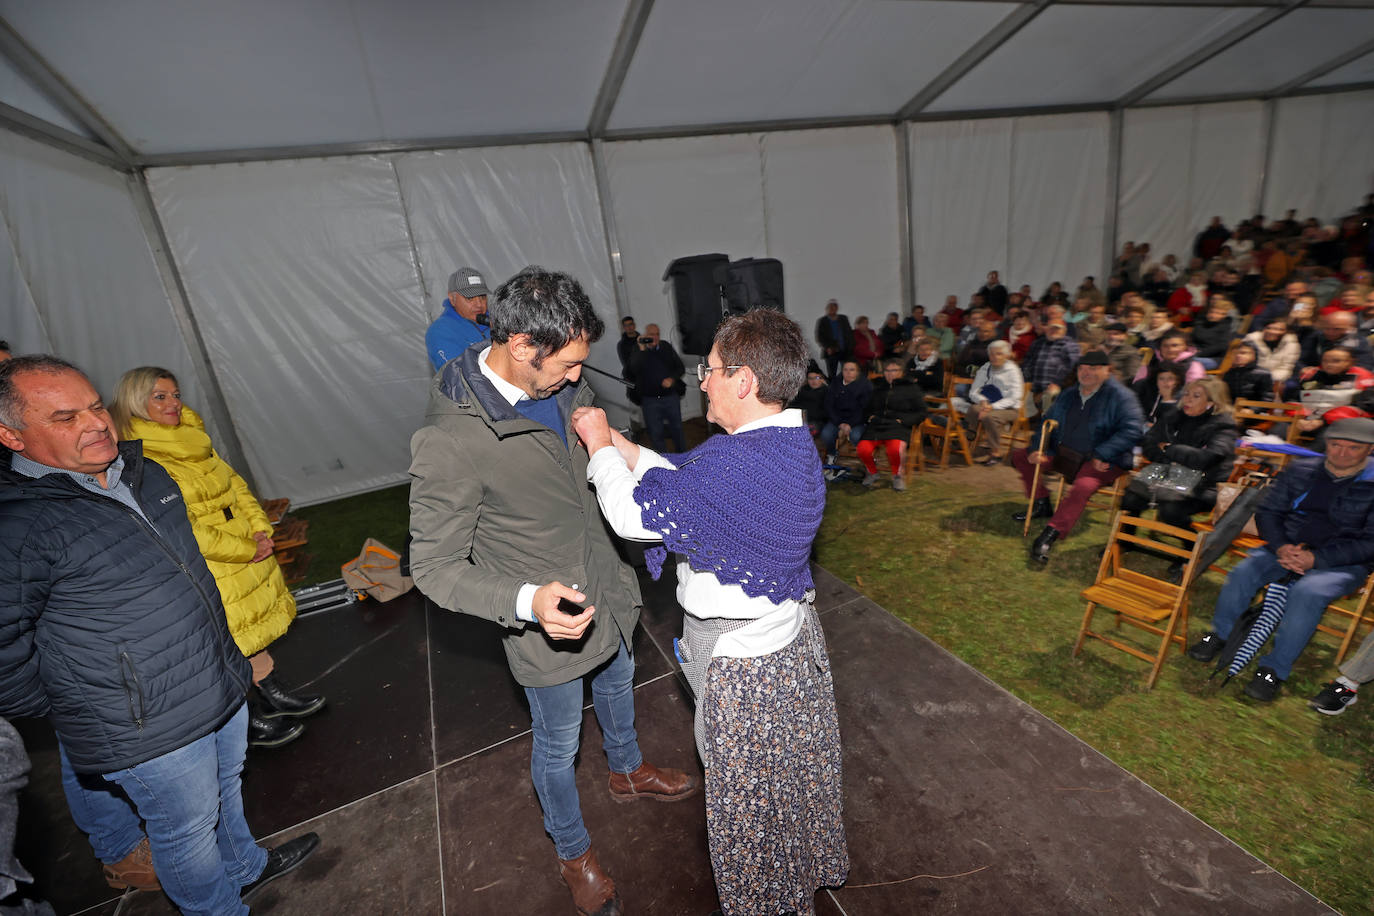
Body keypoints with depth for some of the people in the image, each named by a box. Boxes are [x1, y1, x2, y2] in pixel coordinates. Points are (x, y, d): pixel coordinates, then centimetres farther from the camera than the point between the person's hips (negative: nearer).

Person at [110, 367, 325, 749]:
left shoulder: (192, 439, 8)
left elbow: (234, 484, 11)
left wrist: (261, 530, -3)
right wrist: (246, 550, -18)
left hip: (247, 555, 8)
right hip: (208, 572, -8)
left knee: (254, 628, 19)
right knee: (233, 642, 7)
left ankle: (272, 695, 37)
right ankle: (250, 722, 26)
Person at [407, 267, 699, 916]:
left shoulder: (562, 385, -9)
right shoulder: (447, 443, -31)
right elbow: (435, 567, -24)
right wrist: (528, 600, -36)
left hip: (606, 588, 7)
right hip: (548, 621, -7)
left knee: (616, 685, 32)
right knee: (557, 743, 19)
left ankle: (628, 772, 65)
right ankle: (572, 850, 52)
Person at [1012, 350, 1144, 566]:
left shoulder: (1120, 396, -6)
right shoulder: (1069, 394, 13)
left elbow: (1132, 429, -17)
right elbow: (1047, 422, 16)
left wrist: (1101, 455, -24)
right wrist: (1037, 449, -1)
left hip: (1103, 462, -7)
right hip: (1064, 454, 7)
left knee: (1082, 487, -37)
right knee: (1020, 456, 3)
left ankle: (1048, 537, -38)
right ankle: (1041, 505, 9)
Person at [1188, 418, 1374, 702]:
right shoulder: (1300, 470, 7)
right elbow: (1268, 512, 7)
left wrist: (1317, 559, -22)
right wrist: (1281, 547, -11)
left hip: (1343, 562, -3)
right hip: (1288, 548, 3)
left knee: (1307, 591, -32)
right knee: (1243, 572, -24)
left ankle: (1275, 670, -20)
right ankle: (1219, 635, -4)